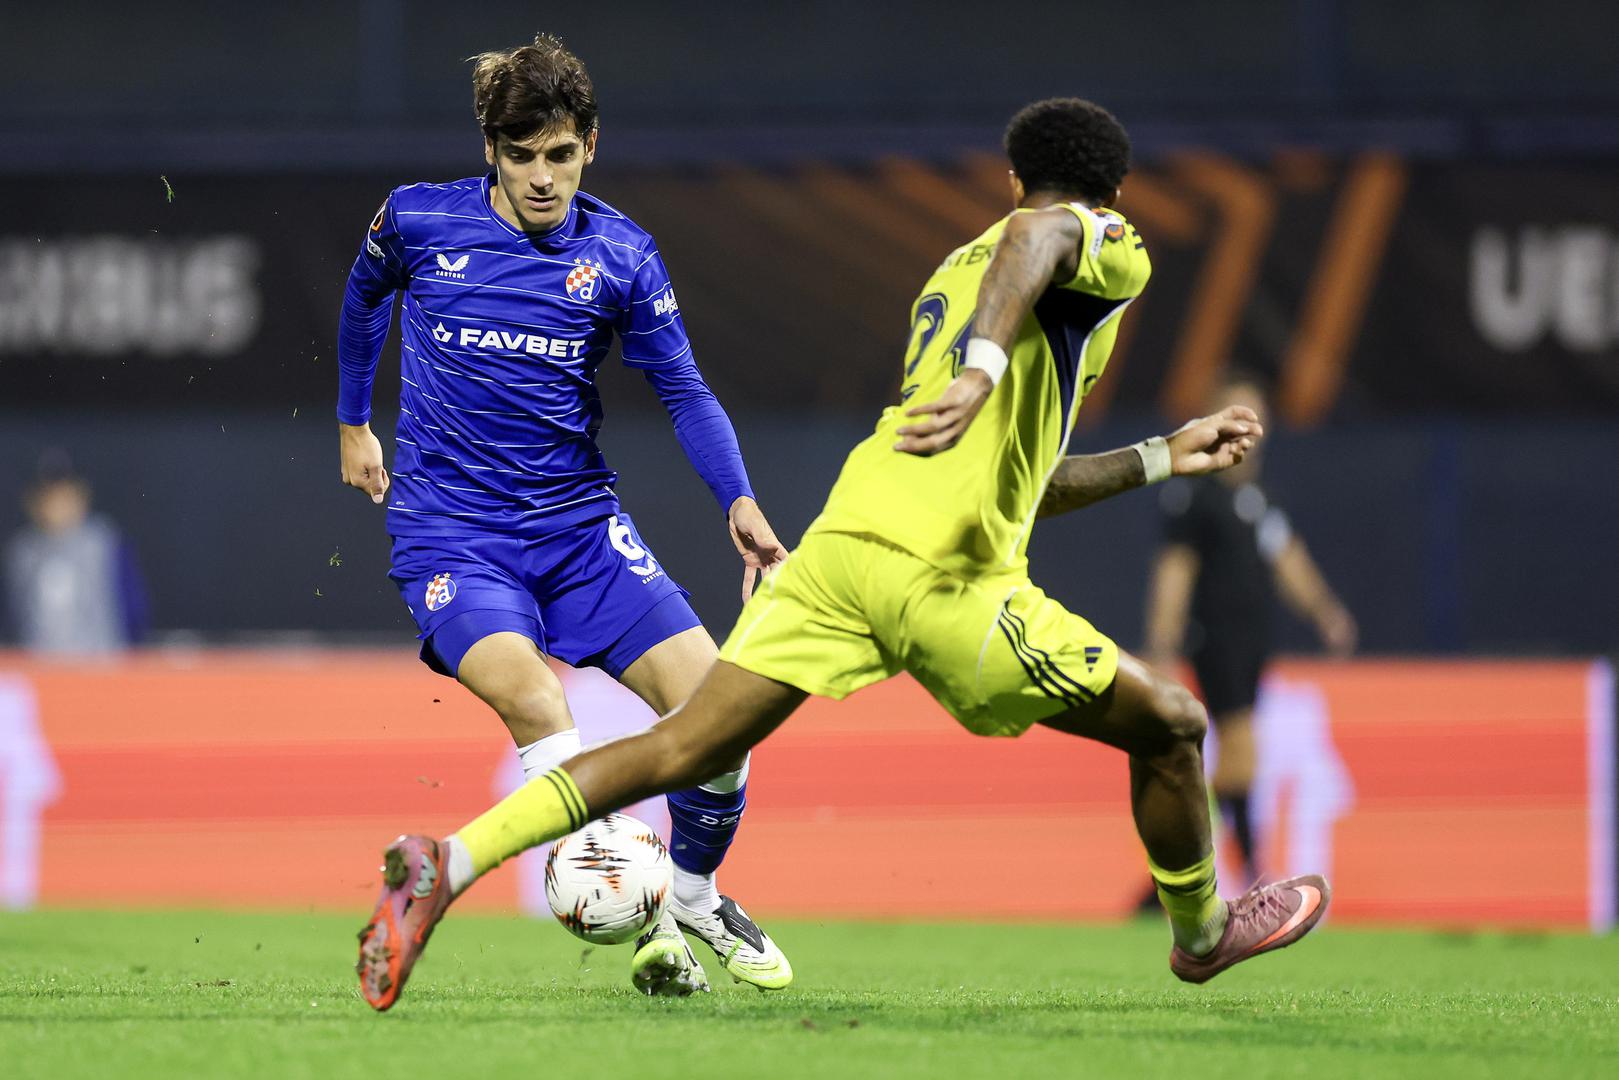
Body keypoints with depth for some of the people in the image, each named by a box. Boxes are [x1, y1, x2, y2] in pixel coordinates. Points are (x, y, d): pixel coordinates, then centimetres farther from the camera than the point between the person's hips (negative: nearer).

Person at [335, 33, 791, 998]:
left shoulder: (621, 256, -1)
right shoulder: (419, 222, -3)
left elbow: (684, 389, 5)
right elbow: (367, 298, 19)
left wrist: (740, 502, -10)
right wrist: (353, 423, 27)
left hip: (578, 521, 3)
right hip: (450, 532, -3)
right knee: (535, 701, -31)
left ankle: (697, 901, 17)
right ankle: (647, 926, -29)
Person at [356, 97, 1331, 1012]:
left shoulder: (956, 270, 32)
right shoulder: (1111, 248, 8)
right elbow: (1033, 236, -20)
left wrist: (1164, 456, 42)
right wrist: (984, 368, -35)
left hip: (844, 535, 7)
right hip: (948, 580, -7)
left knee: (682, 749, -1)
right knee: (1170, 728, 13)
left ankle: (447, 862, -16)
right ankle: (1203, 932, 34)